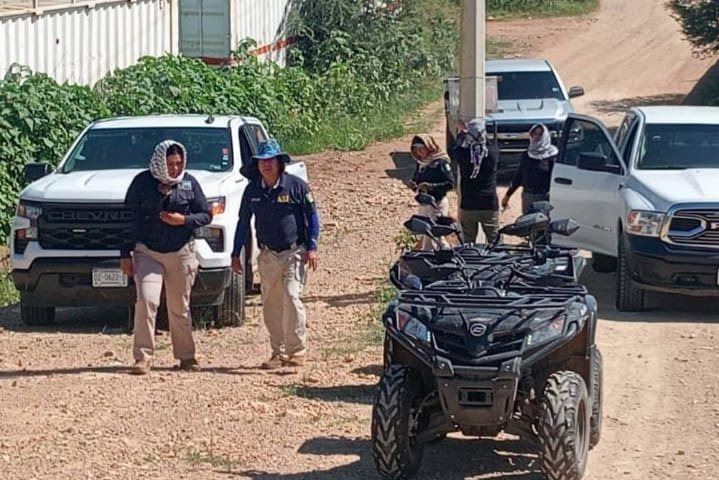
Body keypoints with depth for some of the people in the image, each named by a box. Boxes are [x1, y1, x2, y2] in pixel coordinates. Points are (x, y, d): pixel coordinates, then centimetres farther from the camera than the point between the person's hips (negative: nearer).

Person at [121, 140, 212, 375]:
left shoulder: (189, 183, 3)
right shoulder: (142, 182, -1)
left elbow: (206, 214, 7)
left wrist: (184, 220, -13)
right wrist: (125, 254, -2)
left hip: (181, 254, 2)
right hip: (147, 253, -1)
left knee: (180, 308, 8)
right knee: (146, 301, -15)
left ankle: (186, 356, 18)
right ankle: (143, 357, -12)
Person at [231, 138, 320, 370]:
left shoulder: (296, 185, -5)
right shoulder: (252, 190, 6)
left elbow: (312, 217, -1)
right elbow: (243, 222, 15)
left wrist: (311, 247, -9)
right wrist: (236, 254, 14)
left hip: (294, 253, -5)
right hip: (268, 255, 5)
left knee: (291, 296, -18)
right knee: (271, 305, 5)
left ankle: (297, 351, -14)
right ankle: (278, 353, 14)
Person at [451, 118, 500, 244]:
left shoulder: (463, 154, -12)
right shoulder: (492, 155, -11)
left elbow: (454, 150, 11)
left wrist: (462, 133, 25)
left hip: (467, 206, 0)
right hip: (489, 206, 0)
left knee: (468, 243, 9)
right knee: (494, 242, 8)